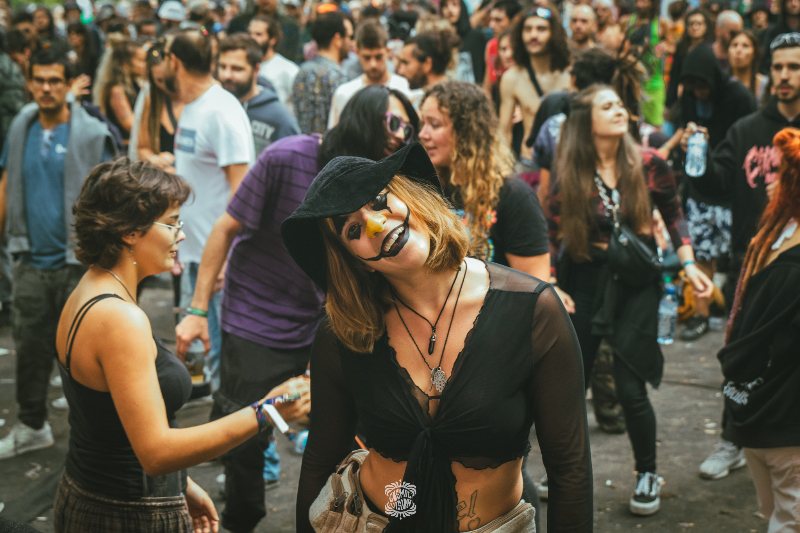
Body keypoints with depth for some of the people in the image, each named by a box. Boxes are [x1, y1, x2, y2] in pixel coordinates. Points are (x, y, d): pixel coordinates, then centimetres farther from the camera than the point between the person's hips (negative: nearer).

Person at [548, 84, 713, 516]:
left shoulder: (648, 164, -6)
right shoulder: (570, 175, -5)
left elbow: (673, 215, 5)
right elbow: (552, 237, -1)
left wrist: (689, 265, -4)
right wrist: (550, 287, -9)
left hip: (636, 284, -1)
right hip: (584, 282, 1)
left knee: (630, 388, -4)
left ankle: (647, 474, 21)